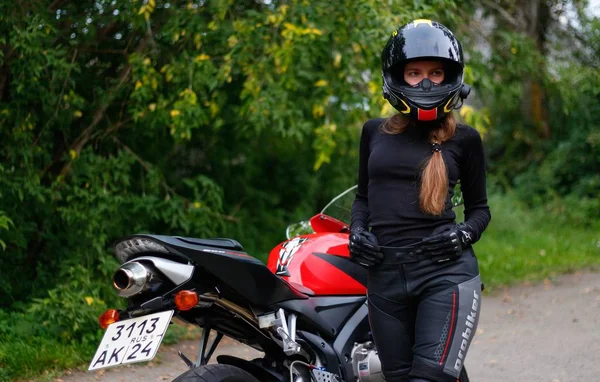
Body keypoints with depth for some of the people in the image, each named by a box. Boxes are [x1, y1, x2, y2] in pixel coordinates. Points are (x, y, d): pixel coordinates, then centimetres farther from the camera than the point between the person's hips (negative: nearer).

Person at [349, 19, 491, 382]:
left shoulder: (464, 139, 4)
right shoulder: (375, 132, 11)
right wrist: (357, 230, 3)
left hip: (445, 274, -4)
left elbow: (479, 207, 12)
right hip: (385, 274, 4)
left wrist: (466, 233, -9)